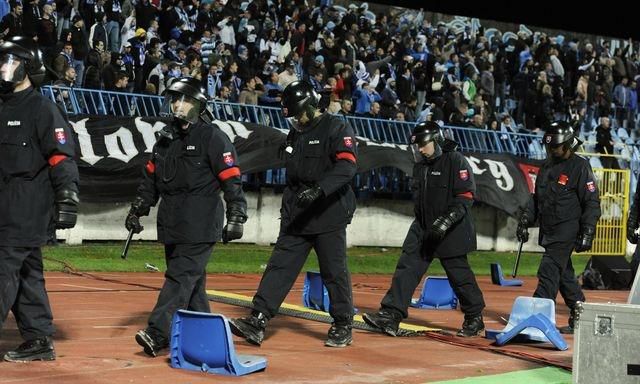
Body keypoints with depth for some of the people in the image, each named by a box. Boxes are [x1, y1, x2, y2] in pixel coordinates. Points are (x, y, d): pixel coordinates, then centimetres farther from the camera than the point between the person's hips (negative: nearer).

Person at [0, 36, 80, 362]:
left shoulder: (42, 109, -7)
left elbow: (62, 157, -13)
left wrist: (67, 200, -20)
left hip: (28, 205, -8)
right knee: (27, 272, 10)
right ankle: (39, 340, 15)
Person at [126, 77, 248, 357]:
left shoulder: (212, 137, -6)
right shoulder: (167, 138, 17)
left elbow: (232, 180, -10)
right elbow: (151, 176, 24)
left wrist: (236, 218, -15)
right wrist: (137, 209, 21)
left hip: (200, 225, -7)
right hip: (172, 223, 7)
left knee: (181, 276, -12)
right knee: (192, 280, 10)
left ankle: (157, 334, -19)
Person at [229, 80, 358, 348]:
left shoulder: (337, 129, -7)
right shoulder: (295, 134, 17)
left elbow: (347, 166, -22)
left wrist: (319, 189, -33)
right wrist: (286, 209, 22)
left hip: (329, 214, -6)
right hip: (297, 216, 7)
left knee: (334, 271, -1)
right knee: (280, 266, -1)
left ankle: (343, 326, 14)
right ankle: (257, 321, -5)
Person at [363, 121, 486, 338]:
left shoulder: (455, 161, -11)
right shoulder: (420, 165, 12)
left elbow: (466, 196, -17)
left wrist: (447, 221, -24)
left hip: (451, 232, -7)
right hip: (423, 229, 7)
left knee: (459, 274, 2)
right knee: (407, 268, -4)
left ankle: (475, 318, 20)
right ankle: (390, 316, -8)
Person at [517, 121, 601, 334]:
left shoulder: (580, 167, -8)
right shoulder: (547, 166, 15)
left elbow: (592, 202, -9)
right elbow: (536, 197, 22)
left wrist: (587, 233, -14)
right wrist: (525, 220, 12)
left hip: (567, 231, -8)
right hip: (548, 231, 8)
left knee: (549, 272, -13)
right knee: (564, 275, 12)